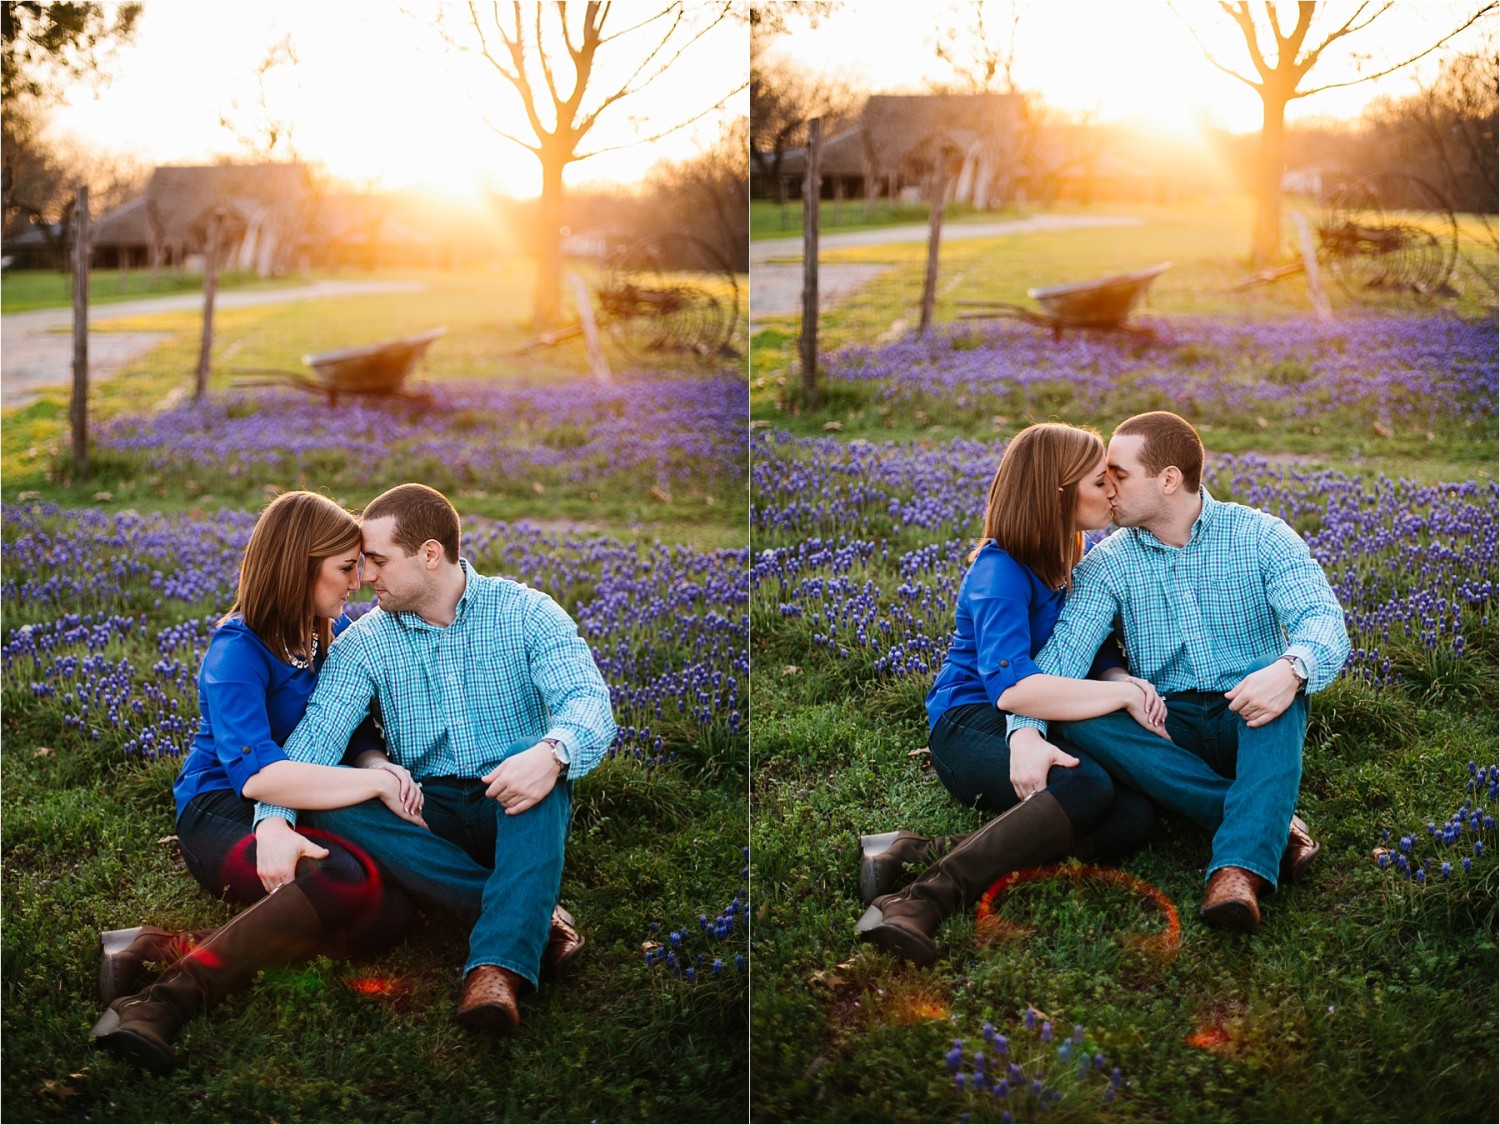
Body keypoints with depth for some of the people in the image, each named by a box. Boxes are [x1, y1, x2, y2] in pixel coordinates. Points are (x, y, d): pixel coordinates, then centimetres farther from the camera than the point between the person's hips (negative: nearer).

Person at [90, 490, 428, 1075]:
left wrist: (379, 765, -12)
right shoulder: (239, 650, -13)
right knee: (345, 880, -38)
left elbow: (360, 735, 12)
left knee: (386, 912, -27)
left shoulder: (337, 631, 10)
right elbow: (256, 774, -27)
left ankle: (158, 946, -29)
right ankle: (165, 1000, -36)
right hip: (224, 814, -7)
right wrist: (375, 783, -27)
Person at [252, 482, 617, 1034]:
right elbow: (317, 733, -11)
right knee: (328, 802, -26)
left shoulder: (526, 613, -4)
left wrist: (553, 753, -43)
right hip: (426, 819, 3)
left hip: (516, 810, -2)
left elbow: (590, 701, -19)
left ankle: (498, 966, -50)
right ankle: (519, 916, -30)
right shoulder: (363, 644, 3)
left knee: (538, 761, -35)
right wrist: (275, 821, -31)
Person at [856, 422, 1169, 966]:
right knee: (1087, 787, -37)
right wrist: (1124, 695, -24)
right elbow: (1011, 687, -27)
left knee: (1136, 813, -24)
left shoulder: (1067, 566, 14)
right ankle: (922, 901, -43)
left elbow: (1102, 658, 11)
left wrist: (1126, 681, -13)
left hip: (1036, 730, 8)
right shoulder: (1001, 570, -13)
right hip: (973, 727, -8)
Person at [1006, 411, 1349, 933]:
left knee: (1283, 683, -35)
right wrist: (1026, 730, -33)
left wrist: (1291, 669, -43)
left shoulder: (1259, 536, -4)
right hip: (1166, 732, 2)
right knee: (1074, 715, -28)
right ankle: (1267, 824, -31)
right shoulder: (1108, 562, 2)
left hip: (1252, 721, -2)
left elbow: (1323, 616, -18)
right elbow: (1064, 648, -12)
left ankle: (1241, 866, -51)